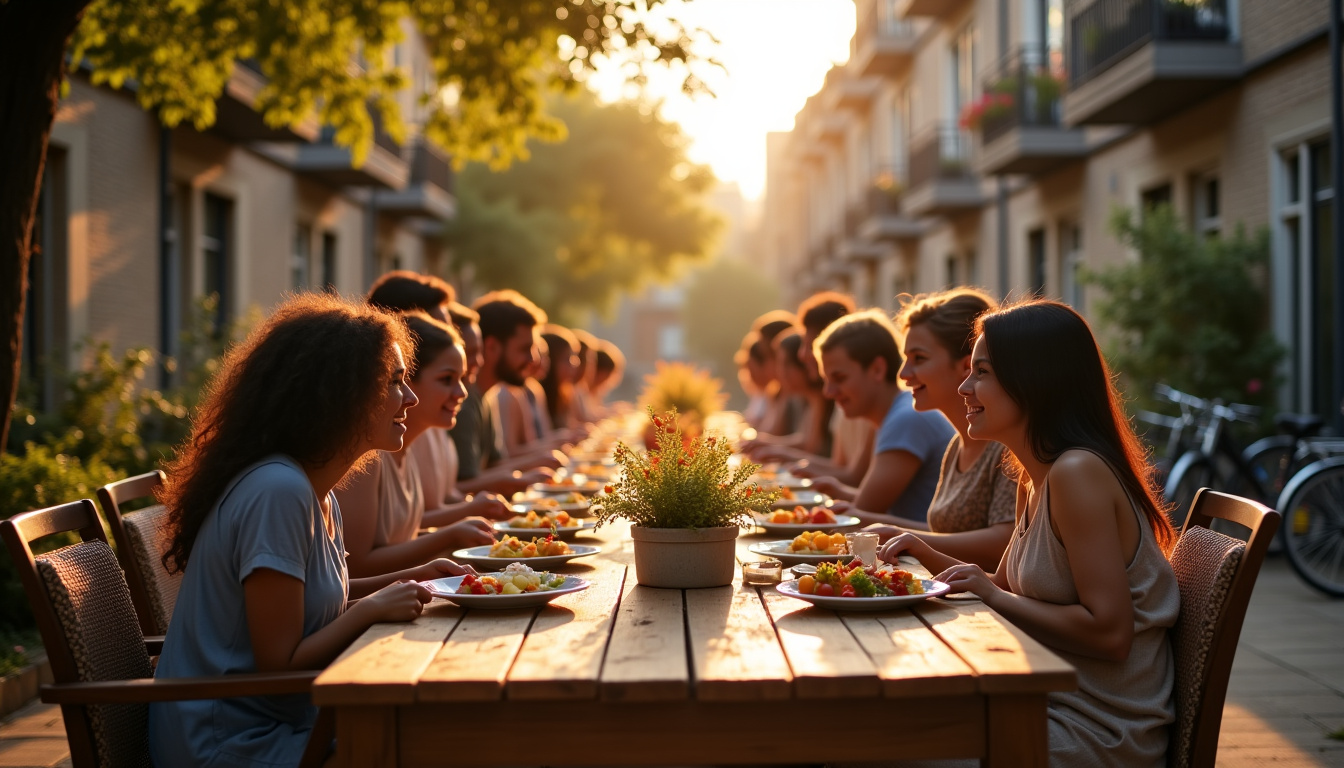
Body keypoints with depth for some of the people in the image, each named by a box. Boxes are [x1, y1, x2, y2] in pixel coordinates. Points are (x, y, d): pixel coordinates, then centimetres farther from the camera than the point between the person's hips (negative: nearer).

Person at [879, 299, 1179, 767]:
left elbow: (1109, 632, -25)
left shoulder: (1078, 473, -21)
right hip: (1055, 705, 8)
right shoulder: (1035, 480, 9)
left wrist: (994, 598, -17)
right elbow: (1006, 587, 19)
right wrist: (925, 555, 4)